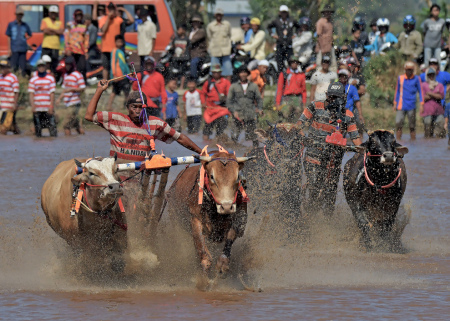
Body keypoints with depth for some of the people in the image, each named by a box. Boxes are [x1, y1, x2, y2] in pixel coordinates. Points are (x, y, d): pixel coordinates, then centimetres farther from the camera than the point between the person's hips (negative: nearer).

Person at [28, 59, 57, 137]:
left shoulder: (51, 78, 7)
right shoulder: (33, 80, 10)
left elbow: (52, 93, 3)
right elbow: (31, 94, 6)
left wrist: (51, 106, -6)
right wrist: (32, 106, -6)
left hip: (48, 109, -1)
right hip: (37, 109, 1)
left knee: (52, 126, -10)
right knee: (38, 128, 2)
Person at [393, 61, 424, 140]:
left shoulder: (416, 79, 2)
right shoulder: (400, 78, 7)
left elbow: (420, 91, 6)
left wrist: (422, 104, 0)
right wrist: (395, 103, 16)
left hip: (411, 107, -1)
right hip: (401, 106, 1)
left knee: (412, 126, 2)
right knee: (398, 124, -8)